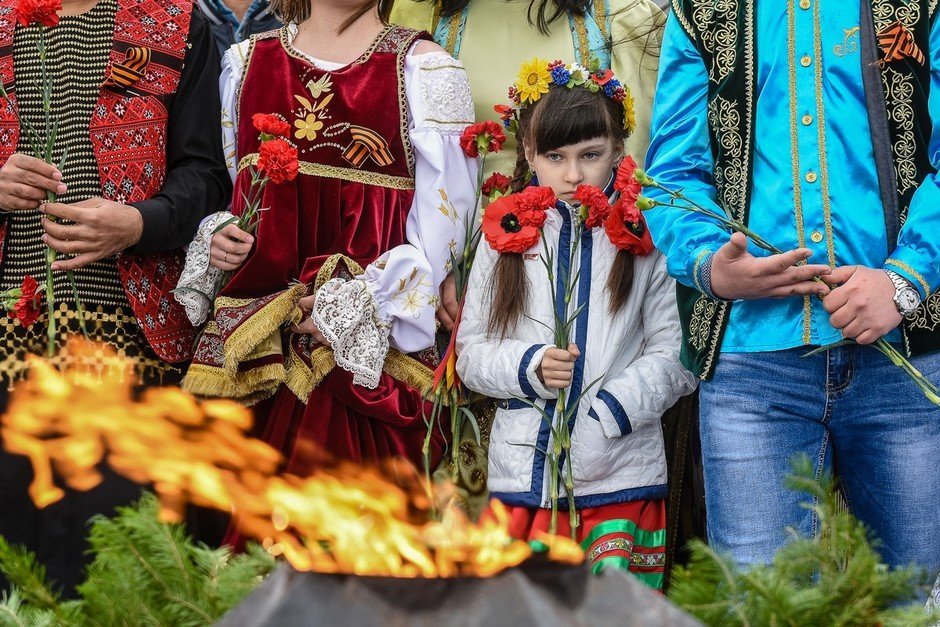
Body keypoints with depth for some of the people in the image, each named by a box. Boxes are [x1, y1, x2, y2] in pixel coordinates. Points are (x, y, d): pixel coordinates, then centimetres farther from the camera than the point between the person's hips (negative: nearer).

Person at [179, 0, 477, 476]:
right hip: (247, 339, 3)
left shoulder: (422, 69, 2)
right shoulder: (245, 61, 15)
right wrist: (213, 239, 1)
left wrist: (359, 305, -14)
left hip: (371, 346, -3)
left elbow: (442, 220, -5)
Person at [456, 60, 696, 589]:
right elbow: (471, 352, 8)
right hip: (522, 478, 2)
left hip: (622, 482, -2)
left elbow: (675, 357, -2)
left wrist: (603, 414, -13)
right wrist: (530, 367, -10)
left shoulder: (646, 238, 1)